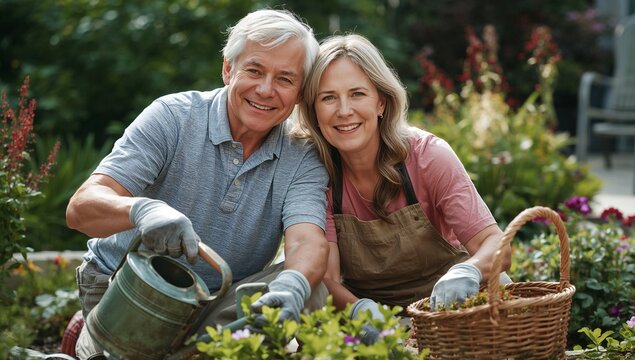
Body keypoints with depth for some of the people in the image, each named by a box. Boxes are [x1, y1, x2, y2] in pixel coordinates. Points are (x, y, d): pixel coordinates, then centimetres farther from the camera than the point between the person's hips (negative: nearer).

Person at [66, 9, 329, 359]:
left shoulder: (302, 161, -4)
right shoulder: (172, 117, -12)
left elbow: (307, 242, -22)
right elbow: (81, 208, -21)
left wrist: (293, 285, -47)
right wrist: (143, 209, -44)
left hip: (221, 304, 1)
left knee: (308, 288, -20)